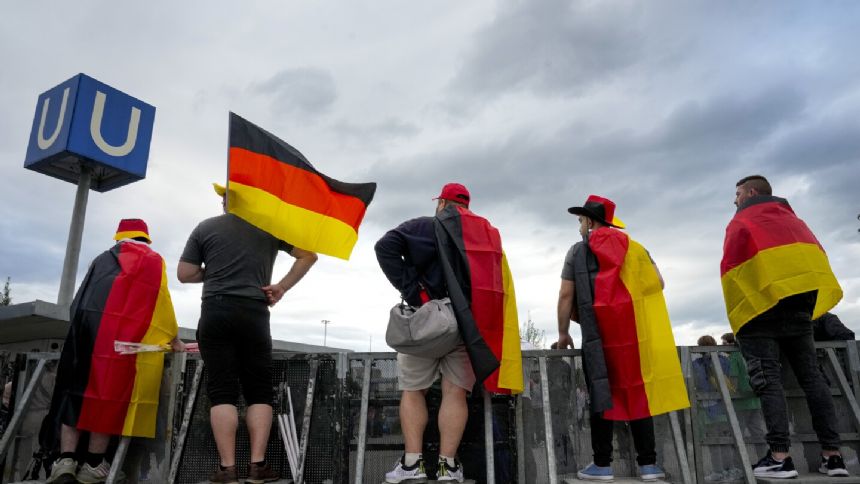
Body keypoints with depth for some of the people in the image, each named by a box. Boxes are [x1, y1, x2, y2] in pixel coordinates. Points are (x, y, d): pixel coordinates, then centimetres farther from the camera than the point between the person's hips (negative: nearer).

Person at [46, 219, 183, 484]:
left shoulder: (102, 259, 26)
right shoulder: (152, 260, 13)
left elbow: (80, 300, 25)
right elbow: (162, 303, 9)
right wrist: (174, 339, 14)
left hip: (84, 329, 4)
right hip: (119, 334, -4)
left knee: (77, 389, 7)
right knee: (109, 392, -1)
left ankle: (65, 460, -2)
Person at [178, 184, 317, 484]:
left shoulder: (206, 228, 7)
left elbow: (184, 274, 6)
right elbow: (308, 255, 7)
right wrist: (282, 287, 4)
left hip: (216, 313, 0)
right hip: (255, 315, 0)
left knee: (221, 391, 1)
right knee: (259, 391, 6)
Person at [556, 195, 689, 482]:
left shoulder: (578, 251, 6)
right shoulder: (635, 248, 14)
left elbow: (566, 295, 0)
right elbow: (657, 283, 6)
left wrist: (563, 333, 6)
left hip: (598, 332, -3)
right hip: (635, 331, 3)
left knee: (602, 394, 2)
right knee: (638, 393, 7)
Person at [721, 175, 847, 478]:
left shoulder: (741, 222, 2)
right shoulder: (791, 218, 21)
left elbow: (730, 268, -8)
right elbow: (816, 257, 15)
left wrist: (738, 315, -1)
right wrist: (806, 308, 16)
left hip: (760, 307, -6)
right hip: (800, 303, 6)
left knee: (768, 380, -7)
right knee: (811, 377, 9)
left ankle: (780, 457, -13)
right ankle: (832, 455, 8)